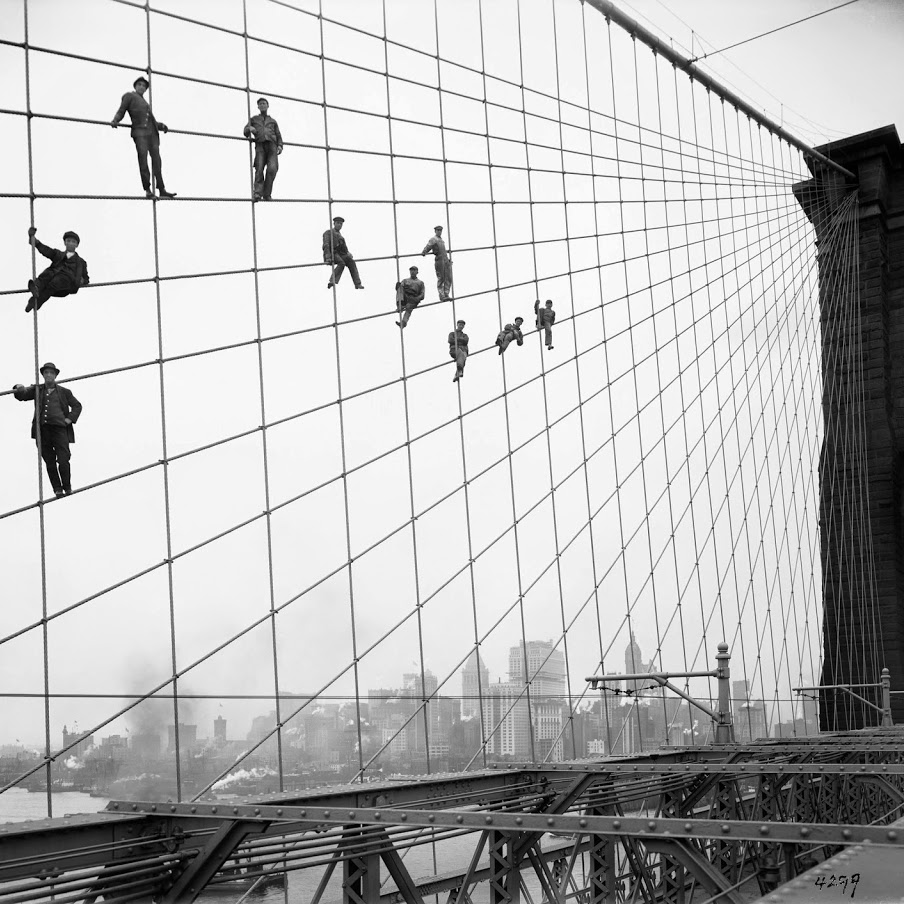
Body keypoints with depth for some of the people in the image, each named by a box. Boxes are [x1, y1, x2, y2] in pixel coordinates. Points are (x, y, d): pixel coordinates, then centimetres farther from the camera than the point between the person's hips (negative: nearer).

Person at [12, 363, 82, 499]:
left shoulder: (64, 391, 15)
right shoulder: (37, 390, 17)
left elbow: (77, 405, 20)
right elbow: (22, 396, 6)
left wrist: (70, 418, 5)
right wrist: (19, 388, -17)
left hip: (59, 428, -2)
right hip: (42, 430, 2)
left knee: (63, 461, -11)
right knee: (50, 462, 3)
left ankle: (67, 487, 5)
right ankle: (57, 489, 10)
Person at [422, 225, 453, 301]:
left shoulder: (441, 240, 24)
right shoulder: (433, 239, 1)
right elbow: (428, 246, -14)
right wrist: (423, 253, -30)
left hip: (446, 260, 7)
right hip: (439, 260, -7)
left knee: (449, 278, 2)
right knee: (441, 279, -6)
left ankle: (446, 294, 6)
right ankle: (442, 296, -5)